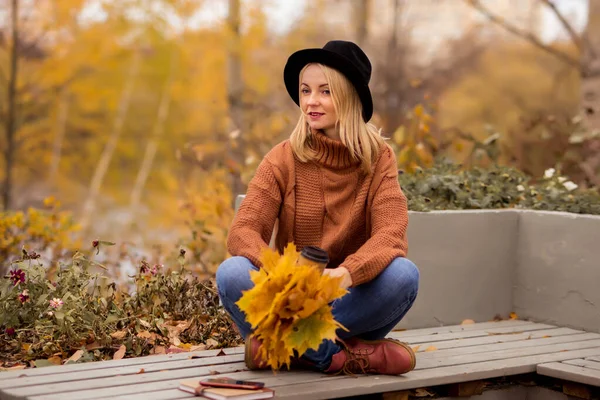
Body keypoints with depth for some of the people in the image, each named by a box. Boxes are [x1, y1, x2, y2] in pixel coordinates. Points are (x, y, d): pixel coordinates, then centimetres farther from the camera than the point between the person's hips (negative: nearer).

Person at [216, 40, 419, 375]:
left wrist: (347, 273, -37)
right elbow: (242, 232, -12)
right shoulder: (284, 159, -2)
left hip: (349, 299, 0)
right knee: (232, 273, -29)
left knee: (404, 274, -30)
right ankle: (339, 356, -28)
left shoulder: (378, 158, -2)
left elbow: (391, 234, -16)